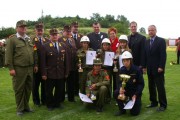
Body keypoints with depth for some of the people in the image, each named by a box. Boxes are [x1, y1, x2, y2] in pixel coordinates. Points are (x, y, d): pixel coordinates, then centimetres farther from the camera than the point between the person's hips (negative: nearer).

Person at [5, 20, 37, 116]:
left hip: (30, 68, 6)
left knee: (28, 88, 13)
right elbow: (8, 55, -9)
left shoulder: (29, 39, 13)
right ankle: (20, 108, 19)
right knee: (19, 89, 5)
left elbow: (33, 53, 17)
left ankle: (26, 106, 29)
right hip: (19, 69, -5)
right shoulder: (12, 39, -5)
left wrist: (35, 64, 13)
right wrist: (11, 68, -13)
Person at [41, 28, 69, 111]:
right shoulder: (45, 46, -3)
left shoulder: (63, 46, 8)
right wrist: (44, 74, -10)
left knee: (60, 90, 11)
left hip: (61, 73, 3)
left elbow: (66, 60, 9)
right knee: (49, 91, 7)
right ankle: (50, 105, 25)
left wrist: (66, 72, 5)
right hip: (50, 73, -3)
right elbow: (43, 61, -6)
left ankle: (57, 103, 30)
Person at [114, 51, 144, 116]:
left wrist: (136, 95, -22)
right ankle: (122, 110, -4)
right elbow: (120, 82, -5)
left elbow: (141, 84, -13)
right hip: (126, 89, 3)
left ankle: (137, 102, 26)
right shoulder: (122, 70, -6)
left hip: (135, 91, -3)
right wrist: (120, 88, -29)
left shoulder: (137, 69, -16)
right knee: (116, 93, -28)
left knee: (134, 112, -8)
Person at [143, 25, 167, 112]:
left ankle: (163, 105, 8)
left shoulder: (161, 40, -5)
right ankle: (153, 102, 21)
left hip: (158, 69, -6)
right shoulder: (147, 42, 13)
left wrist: (161, 67, -18)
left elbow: (163, 55, -12)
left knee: (160, 87, -1)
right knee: (151, 86, 10)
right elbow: (145, 55, 12)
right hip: (150, 69, 6)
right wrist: (144, 66, 6)